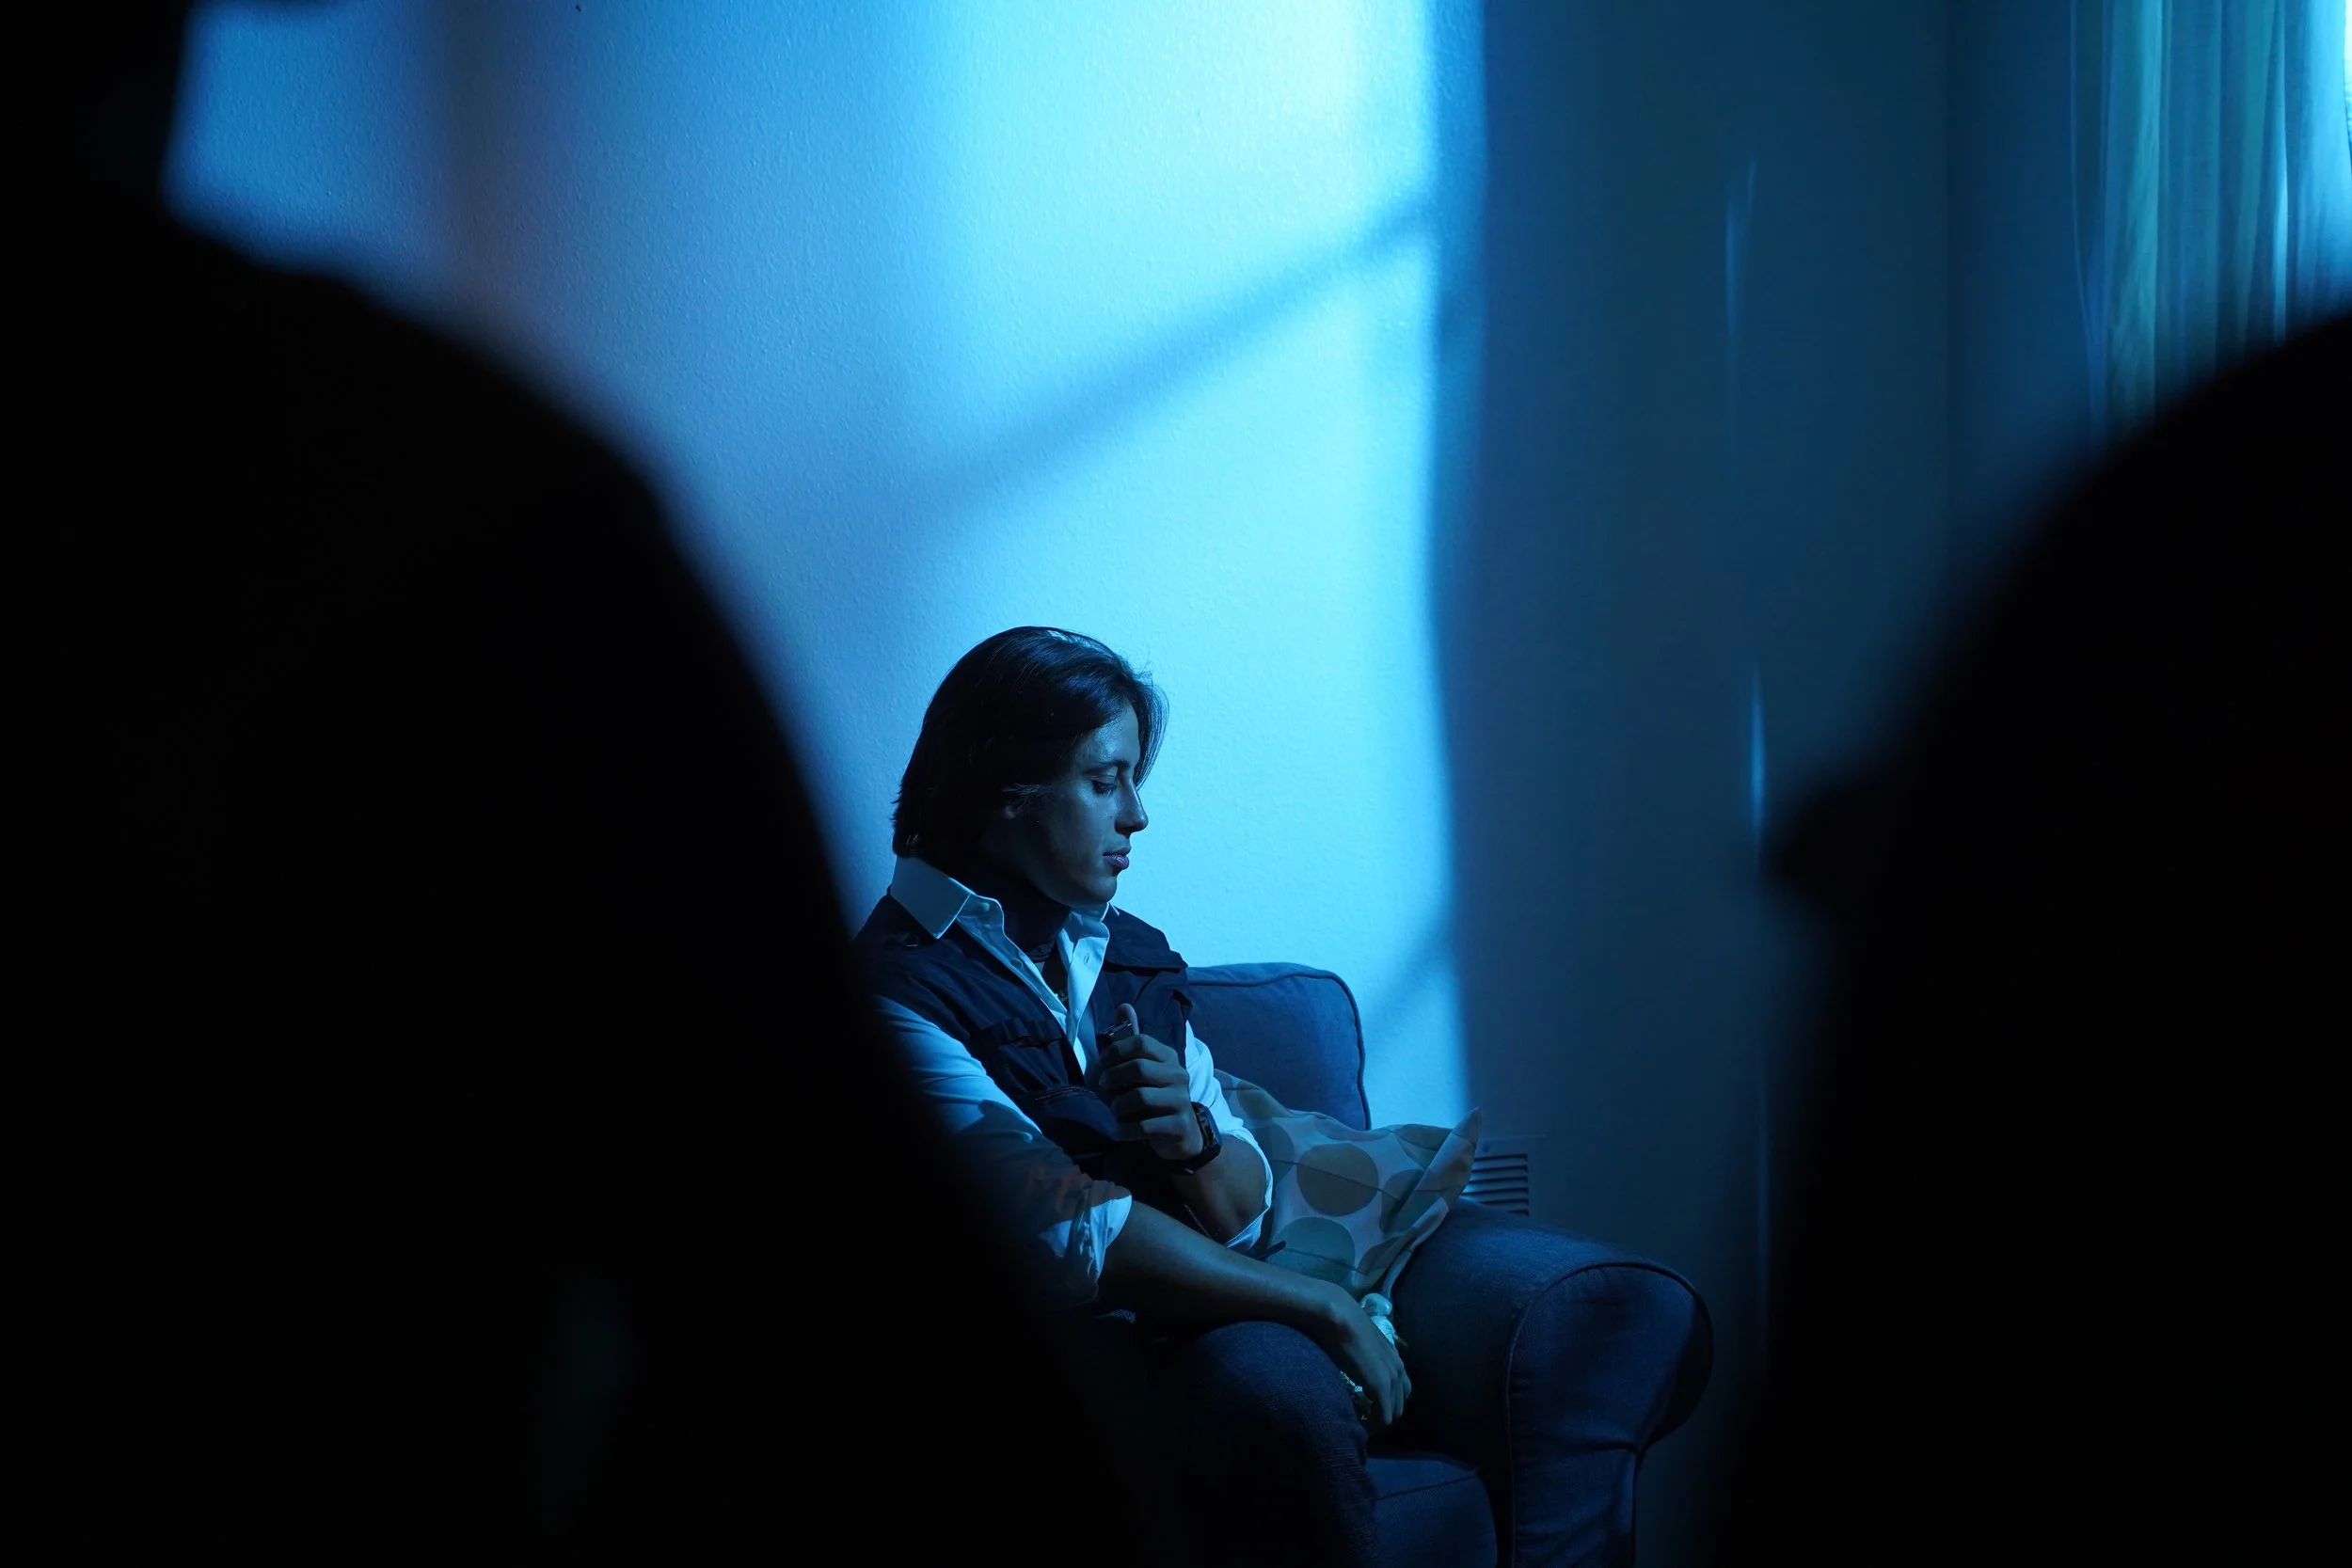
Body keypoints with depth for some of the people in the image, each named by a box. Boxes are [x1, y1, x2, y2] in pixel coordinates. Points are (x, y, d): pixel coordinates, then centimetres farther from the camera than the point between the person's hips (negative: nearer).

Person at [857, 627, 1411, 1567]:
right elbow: (1077, 1240, -18)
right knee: (1280, 1388, -35)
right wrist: (1321, 1308, -10)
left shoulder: (1129, 954, 14)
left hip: (1200, 1321, 5)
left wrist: (1192, 1138, -8)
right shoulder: (900, 988, -10)